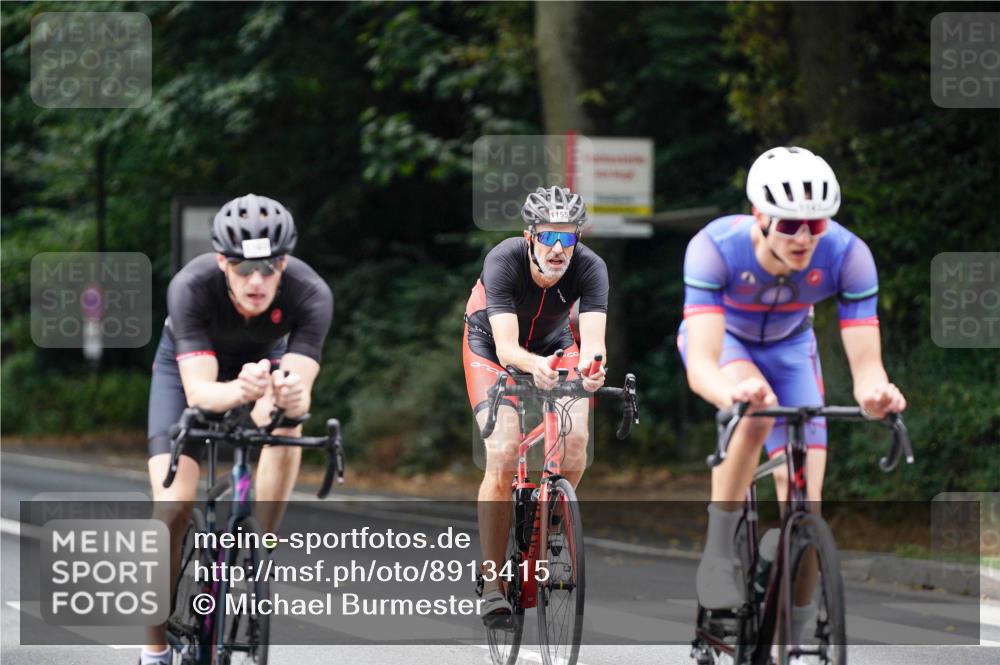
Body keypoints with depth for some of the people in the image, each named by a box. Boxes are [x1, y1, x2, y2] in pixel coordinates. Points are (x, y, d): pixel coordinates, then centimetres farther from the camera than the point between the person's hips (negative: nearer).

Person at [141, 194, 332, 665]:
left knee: (283, 424, -34)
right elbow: (198, 392, -44)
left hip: (264, 360, 1)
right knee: (174, 506, -17)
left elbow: (301, 390, -42)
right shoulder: (191, 287, -38)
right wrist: (237, 391, -66)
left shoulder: (310, 295, -35)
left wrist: (291, 396, -66)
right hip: (190, 364, -1)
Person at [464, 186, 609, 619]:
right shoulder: (503, 262, -34)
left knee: (574, 438, -23)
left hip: (554, 345, 3)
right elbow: (506, 347, -42)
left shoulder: (590, 268, -29)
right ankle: (491, 585, -16)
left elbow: (593, 339, -40)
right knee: (503, 453, -21)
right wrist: (534, 366, -64)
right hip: (490, 346, -2)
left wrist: (591, 364, -64)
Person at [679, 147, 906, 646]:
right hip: (722, 337, -2)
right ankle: (718, 554, -21)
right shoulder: (715, 247, -39)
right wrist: (730, 393, -71)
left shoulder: (846, 255, -33)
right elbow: (701, 364, -48)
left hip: (789, 346, 2)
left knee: (805, 509, -10)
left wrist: (875, 392, -61)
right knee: (758, 408, -38)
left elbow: (865, 362, -36)